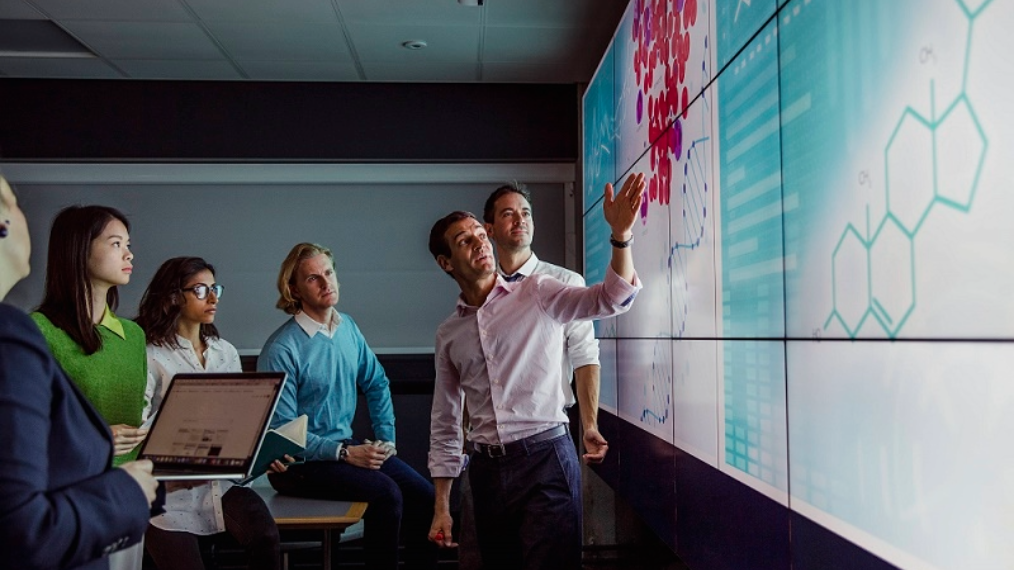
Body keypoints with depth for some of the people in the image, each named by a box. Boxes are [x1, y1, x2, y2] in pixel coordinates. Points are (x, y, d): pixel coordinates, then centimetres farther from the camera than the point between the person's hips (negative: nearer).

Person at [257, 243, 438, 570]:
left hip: (347, 444, 7)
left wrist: (386, 438, 6)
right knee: (386, 493, -26)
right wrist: (344, 454, -18)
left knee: (423, 495, -11)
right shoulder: (282, 349, -15)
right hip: (300, 461, -6)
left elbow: (377, 385, 17)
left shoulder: (348, 328, 6)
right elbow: (282, 430, -15)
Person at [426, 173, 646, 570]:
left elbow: (610, 299, -16)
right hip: (487, 468, 4)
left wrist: (621, 234, -33)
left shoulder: (537, 294, 0)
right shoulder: (449, 334, 11)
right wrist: (441, 507, 12)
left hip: (545, 457, -4)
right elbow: (445, 425, 14)